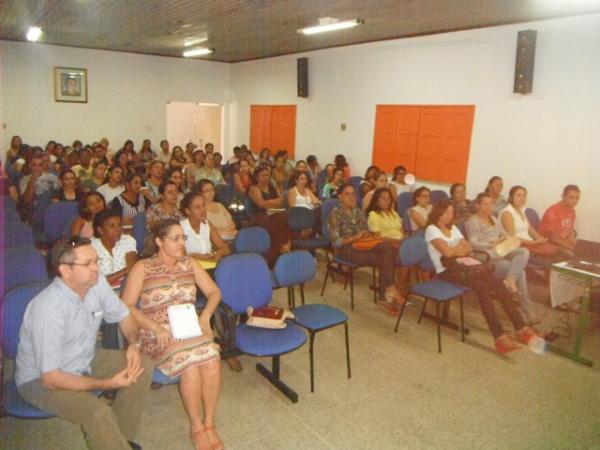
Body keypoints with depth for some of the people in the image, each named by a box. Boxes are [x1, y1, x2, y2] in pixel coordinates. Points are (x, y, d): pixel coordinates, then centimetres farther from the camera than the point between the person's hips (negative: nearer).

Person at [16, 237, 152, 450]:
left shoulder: (96, 282, -15)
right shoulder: (49, 309, -33)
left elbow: (124, 315, 3)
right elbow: (51, 378, -29)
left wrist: (133, 343, -17)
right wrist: (109, 383, -27)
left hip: (85, 360, 7)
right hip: (41, 379, -7)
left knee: (142, 367, -5)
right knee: (98, 412, -29)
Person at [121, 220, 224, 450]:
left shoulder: (189, 263, 11)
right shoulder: (142, 268, 0)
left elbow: (214, 292, 12)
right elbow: (126, 306, -7)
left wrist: (206, 315, -6)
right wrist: (155, 327, -19)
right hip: (159, 334, -3)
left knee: (212, 363, -26)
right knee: (190, 368, -29)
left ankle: (209, 423, -5)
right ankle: (196, 426, -6)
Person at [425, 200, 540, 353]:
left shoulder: (453, 228, 19)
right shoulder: (432, 229, -5)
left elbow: (469, 249, 13)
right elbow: (448, 252, -18)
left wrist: (456, 250, -6)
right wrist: (460, 249, 1)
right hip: (446, 271, -7)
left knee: (497, 283, -16)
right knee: (481, 286, -30)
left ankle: (520, 328, -18)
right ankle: (499, 337, -34)